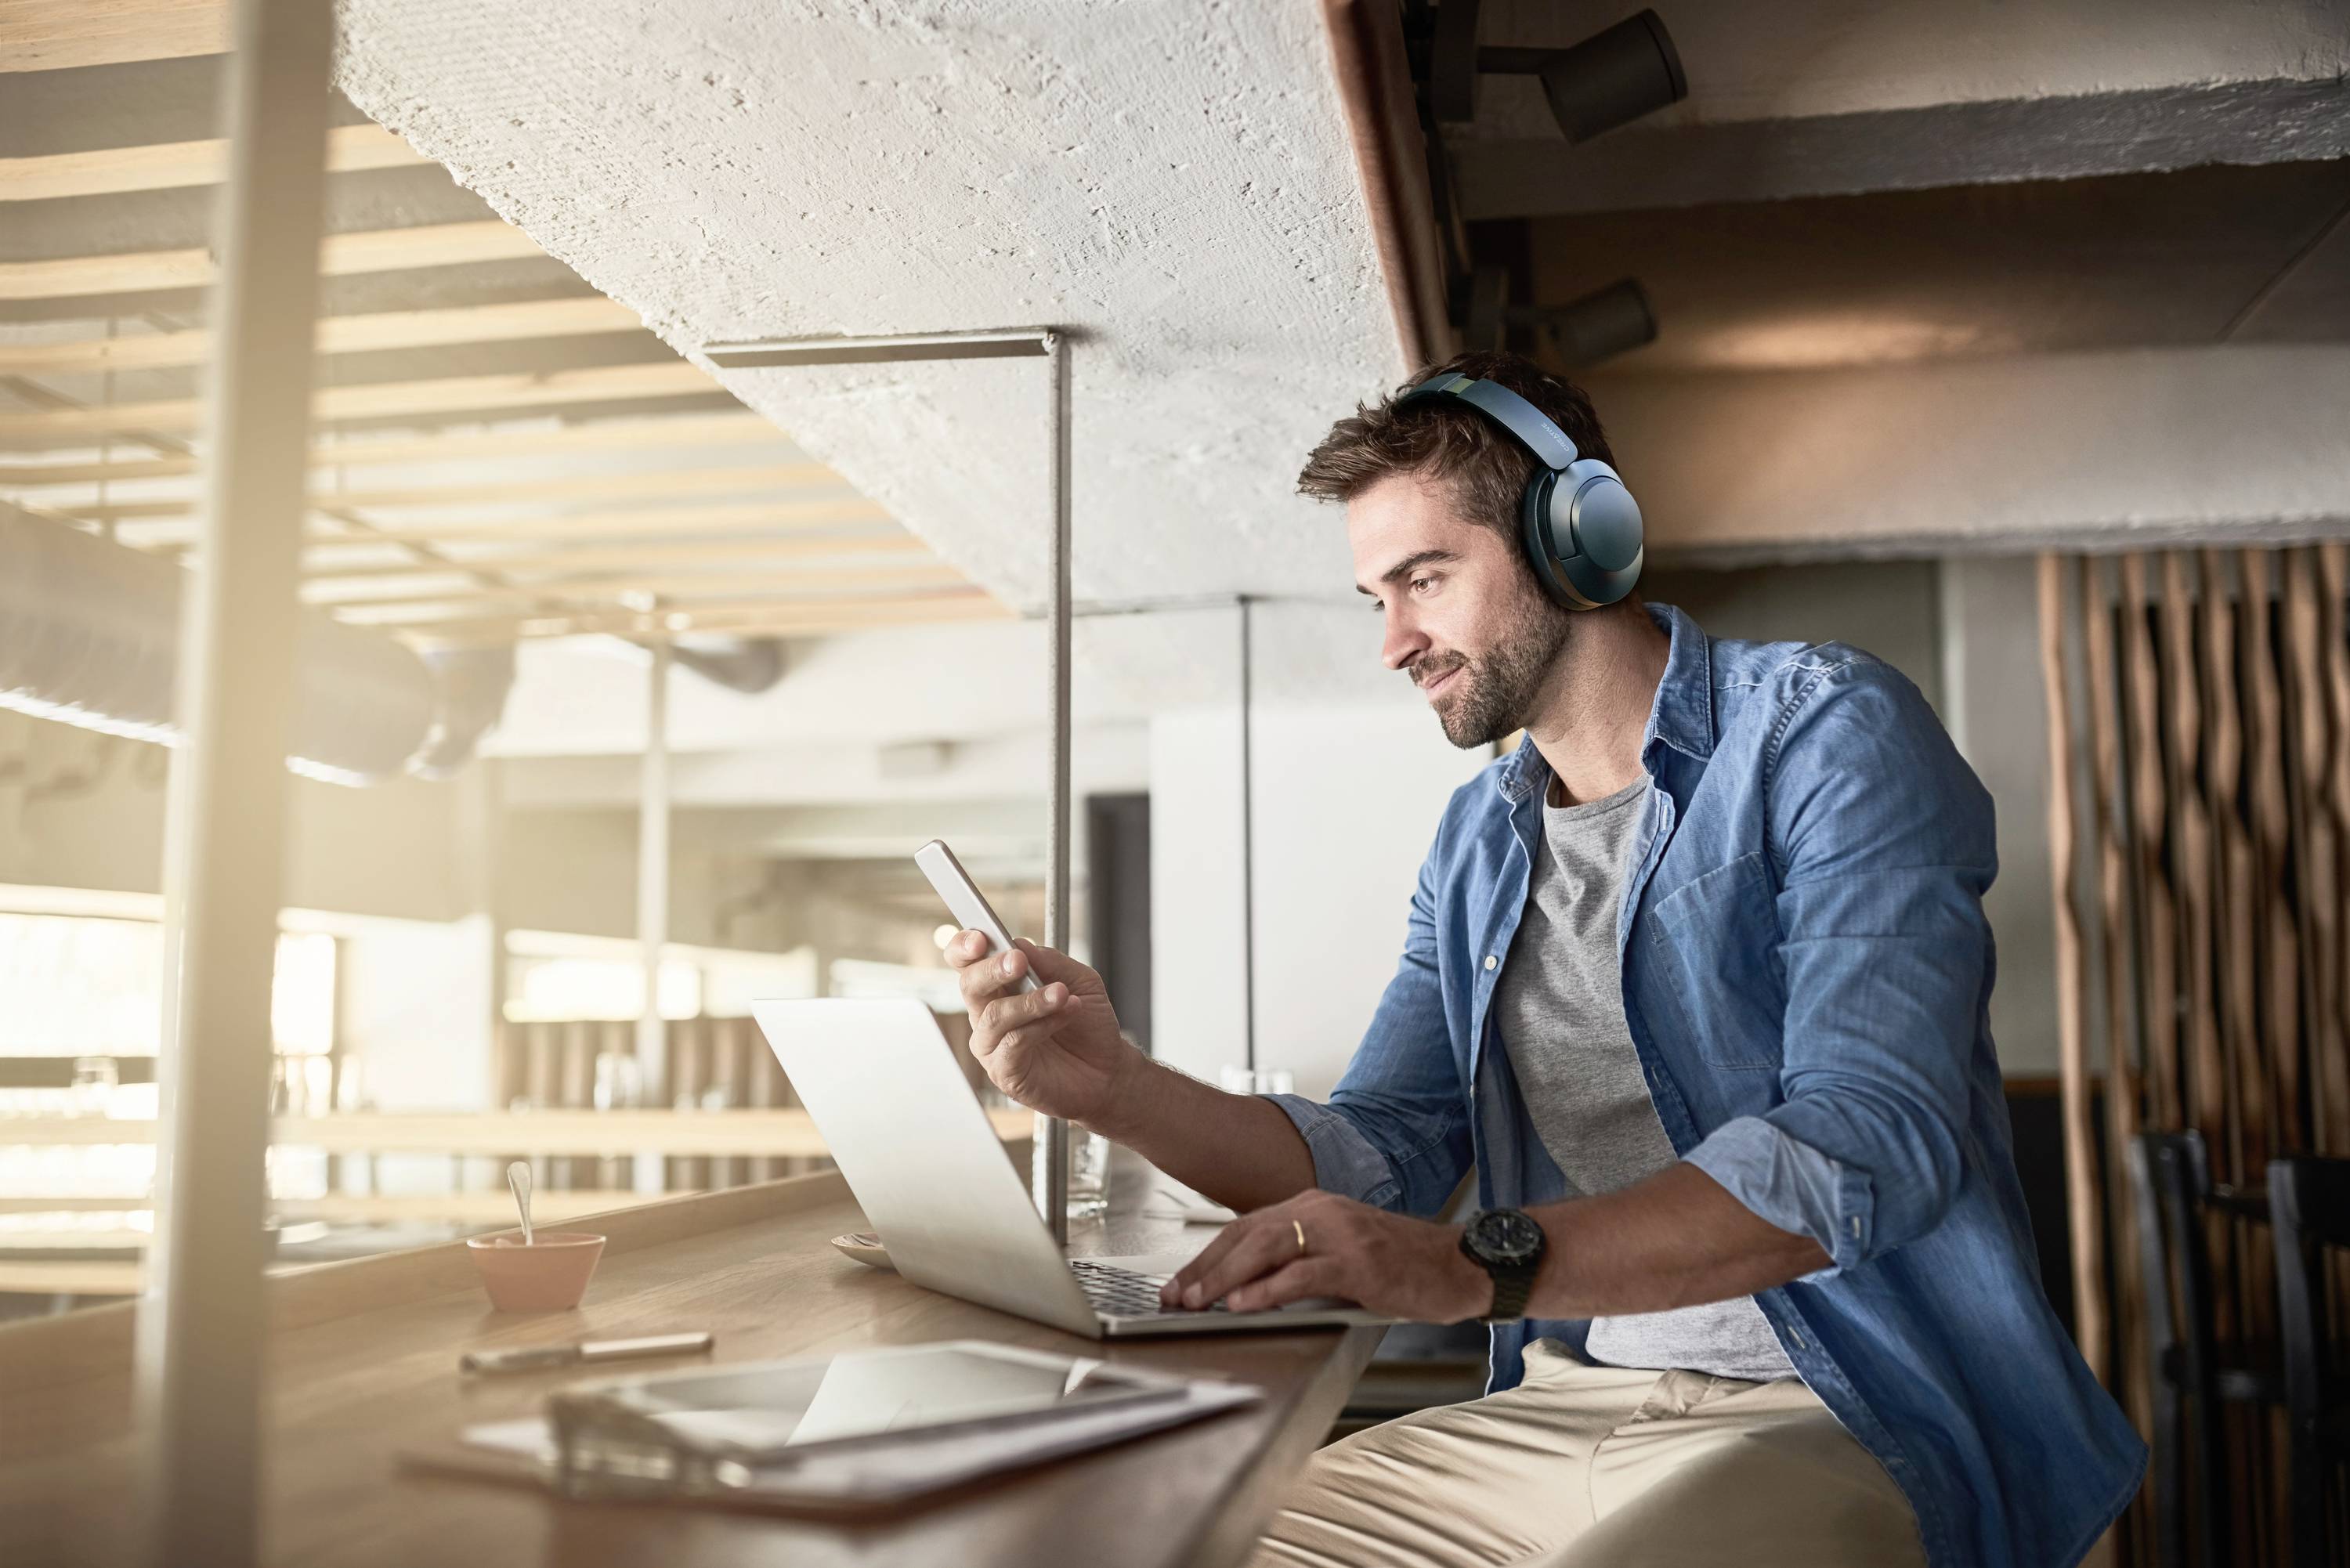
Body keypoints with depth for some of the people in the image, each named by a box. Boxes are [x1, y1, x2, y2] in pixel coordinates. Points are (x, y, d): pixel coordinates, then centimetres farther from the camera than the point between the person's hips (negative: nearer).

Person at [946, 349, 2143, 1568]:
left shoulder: (1824, 735, -9)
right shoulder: (1478, 840, 14)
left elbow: (1867, 1148, -22)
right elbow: (1384, 1152, 8)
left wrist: (1482, 1264, -33)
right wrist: (1118, 1090, -9)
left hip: (1854, 1421, -6)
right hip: (1563, 1409, 6)